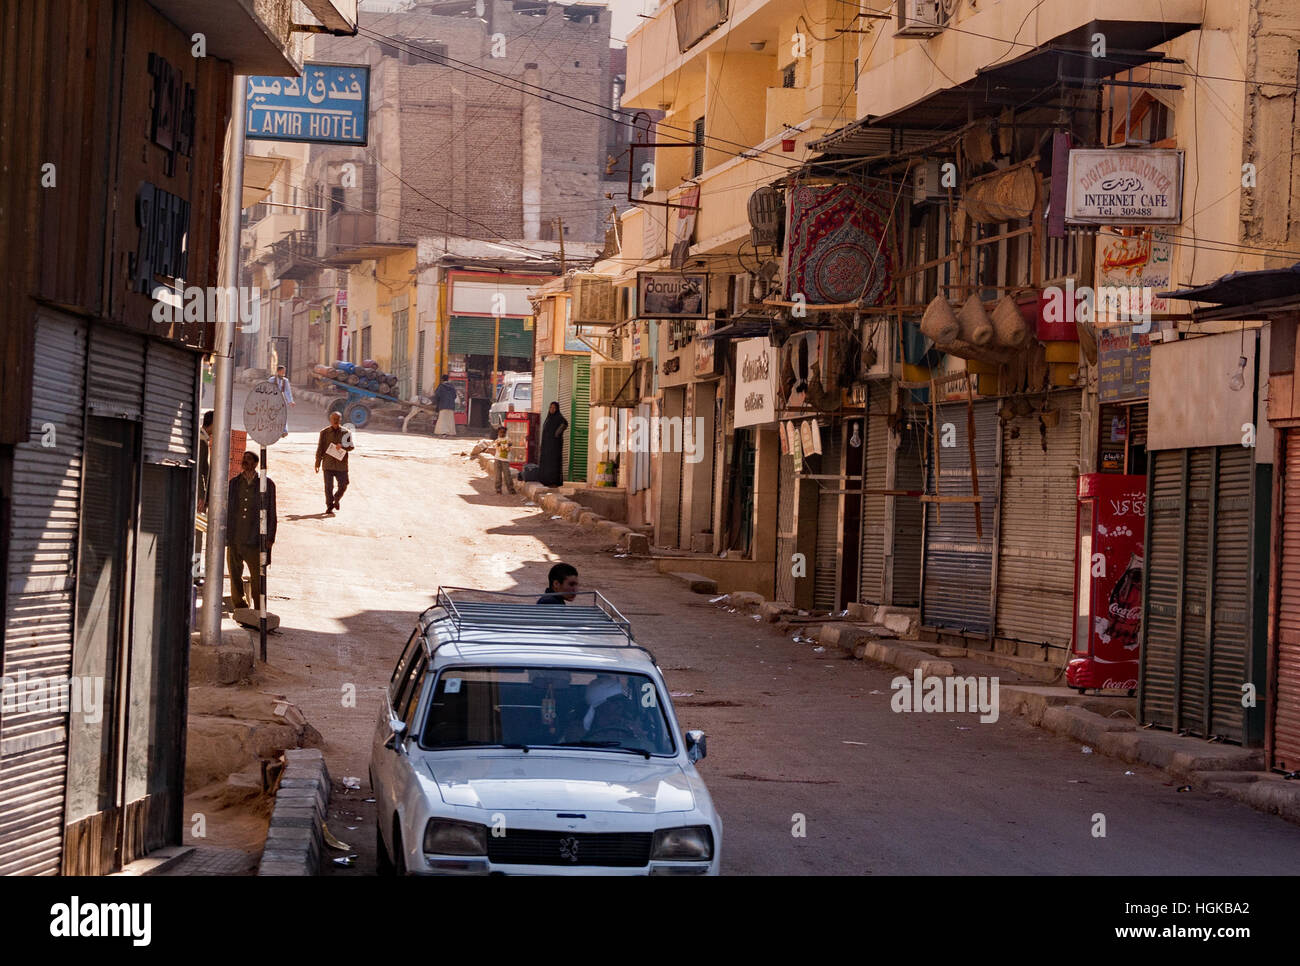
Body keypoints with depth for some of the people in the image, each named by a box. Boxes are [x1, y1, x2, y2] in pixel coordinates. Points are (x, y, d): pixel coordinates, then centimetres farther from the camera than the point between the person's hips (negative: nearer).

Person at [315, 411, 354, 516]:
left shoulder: (345, 433, 5)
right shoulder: (324, 432, 5)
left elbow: (352, 447, -2)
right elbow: (320, 448, 8)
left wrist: (343, 446, -22)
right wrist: (317, 463, 6)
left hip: (341, 465, 1)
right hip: (328, 464, -1)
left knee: (343, 486, 2)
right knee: (328, 486, -6)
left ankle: (336, 500, 31)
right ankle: (329, 507, 3)